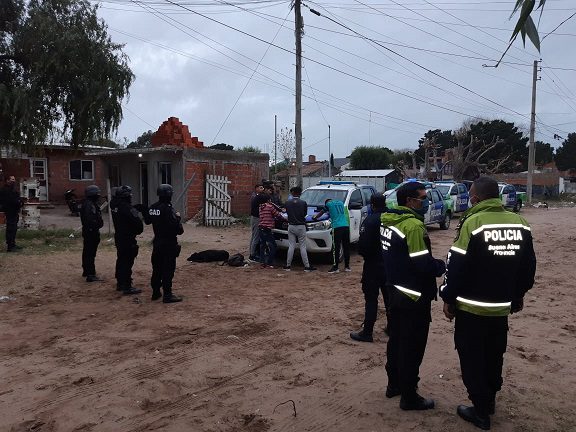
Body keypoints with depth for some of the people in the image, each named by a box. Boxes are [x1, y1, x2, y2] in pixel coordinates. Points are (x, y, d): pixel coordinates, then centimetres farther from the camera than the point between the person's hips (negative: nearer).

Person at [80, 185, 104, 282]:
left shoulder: (87, 204, 15)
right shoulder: (90, 205, -19)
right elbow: (91, 220, -27)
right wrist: (95, 230, -24)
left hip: (87, 231, 11)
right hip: (91, 231, -11)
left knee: (87, 252, 21)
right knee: (91, 253, -10)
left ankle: (86, 270, 36)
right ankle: (90, 275, -10)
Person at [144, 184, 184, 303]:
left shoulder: (152, 208, 4)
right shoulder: (168, 209, -20)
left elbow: (147, 221, 17)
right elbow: (175, 225, -24)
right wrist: (177, 217, -6)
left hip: (157, 242, 8)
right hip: (169, 243, -8)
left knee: (157, 268, 16)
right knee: (168, 269, -1)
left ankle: (156, 292, 25)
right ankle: (167, 295, 2)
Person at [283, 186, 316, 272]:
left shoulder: (287, 203, -2)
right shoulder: (303, 203, -8)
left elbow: (287, 212, 8)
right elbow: (305, 214, 4)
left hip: (291, 226, 2)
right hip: (301, 227, -2)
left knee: (291, 246, 8)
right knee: (303, 247, 2)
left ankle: (288, 265, 10)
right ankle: (307, 266, 3)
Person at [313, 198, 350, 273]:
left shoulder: (328, 204, 8)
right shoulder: (341, 202, 21)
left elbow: (321, 213, 21)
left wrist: (315, 216, 38)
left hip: (337, 227, -5)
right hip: (346, 226, 5)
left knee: (336, 248, -2)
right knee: (346, 247, 10)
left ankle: (335, 267, -1)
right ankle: (347, 266, 15)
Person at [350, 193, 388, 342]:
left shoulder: (370, 221, -18)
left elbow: (363, 245, -22)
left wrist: (366, 255, -2)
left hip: (373, 265, -6)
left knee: (371, 299, 0)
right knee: (389, 297, 17)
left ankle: (367, 332, 4)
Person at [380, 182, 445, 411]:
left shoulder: (388, 221, 5)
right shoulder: (413, 225, -23)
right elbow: (424, 265, -25)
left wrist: (433, 263, 11)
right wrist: (442, 266, -6)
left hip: (394, 291, 9)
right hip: (414, 297, -9)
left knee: (396, 340, 20)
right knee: (412, 348, 4)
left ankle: (394, 384, 35)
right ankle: (409, 396, 17)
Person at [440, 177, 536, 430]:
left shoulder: (473, 222, -18)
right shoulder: (520, 223, 2)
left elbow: (457, 266, -17)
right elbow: (529, 265, 11)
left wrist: (448, 298, -5)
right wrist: (518, 295, 22)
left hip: (472, 307, -6)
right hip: (502, 306, 6)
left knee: (472, 359, 8)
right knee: (494, 355, 22)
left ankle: (481, 412, 17)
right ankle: (489, 400, 36)